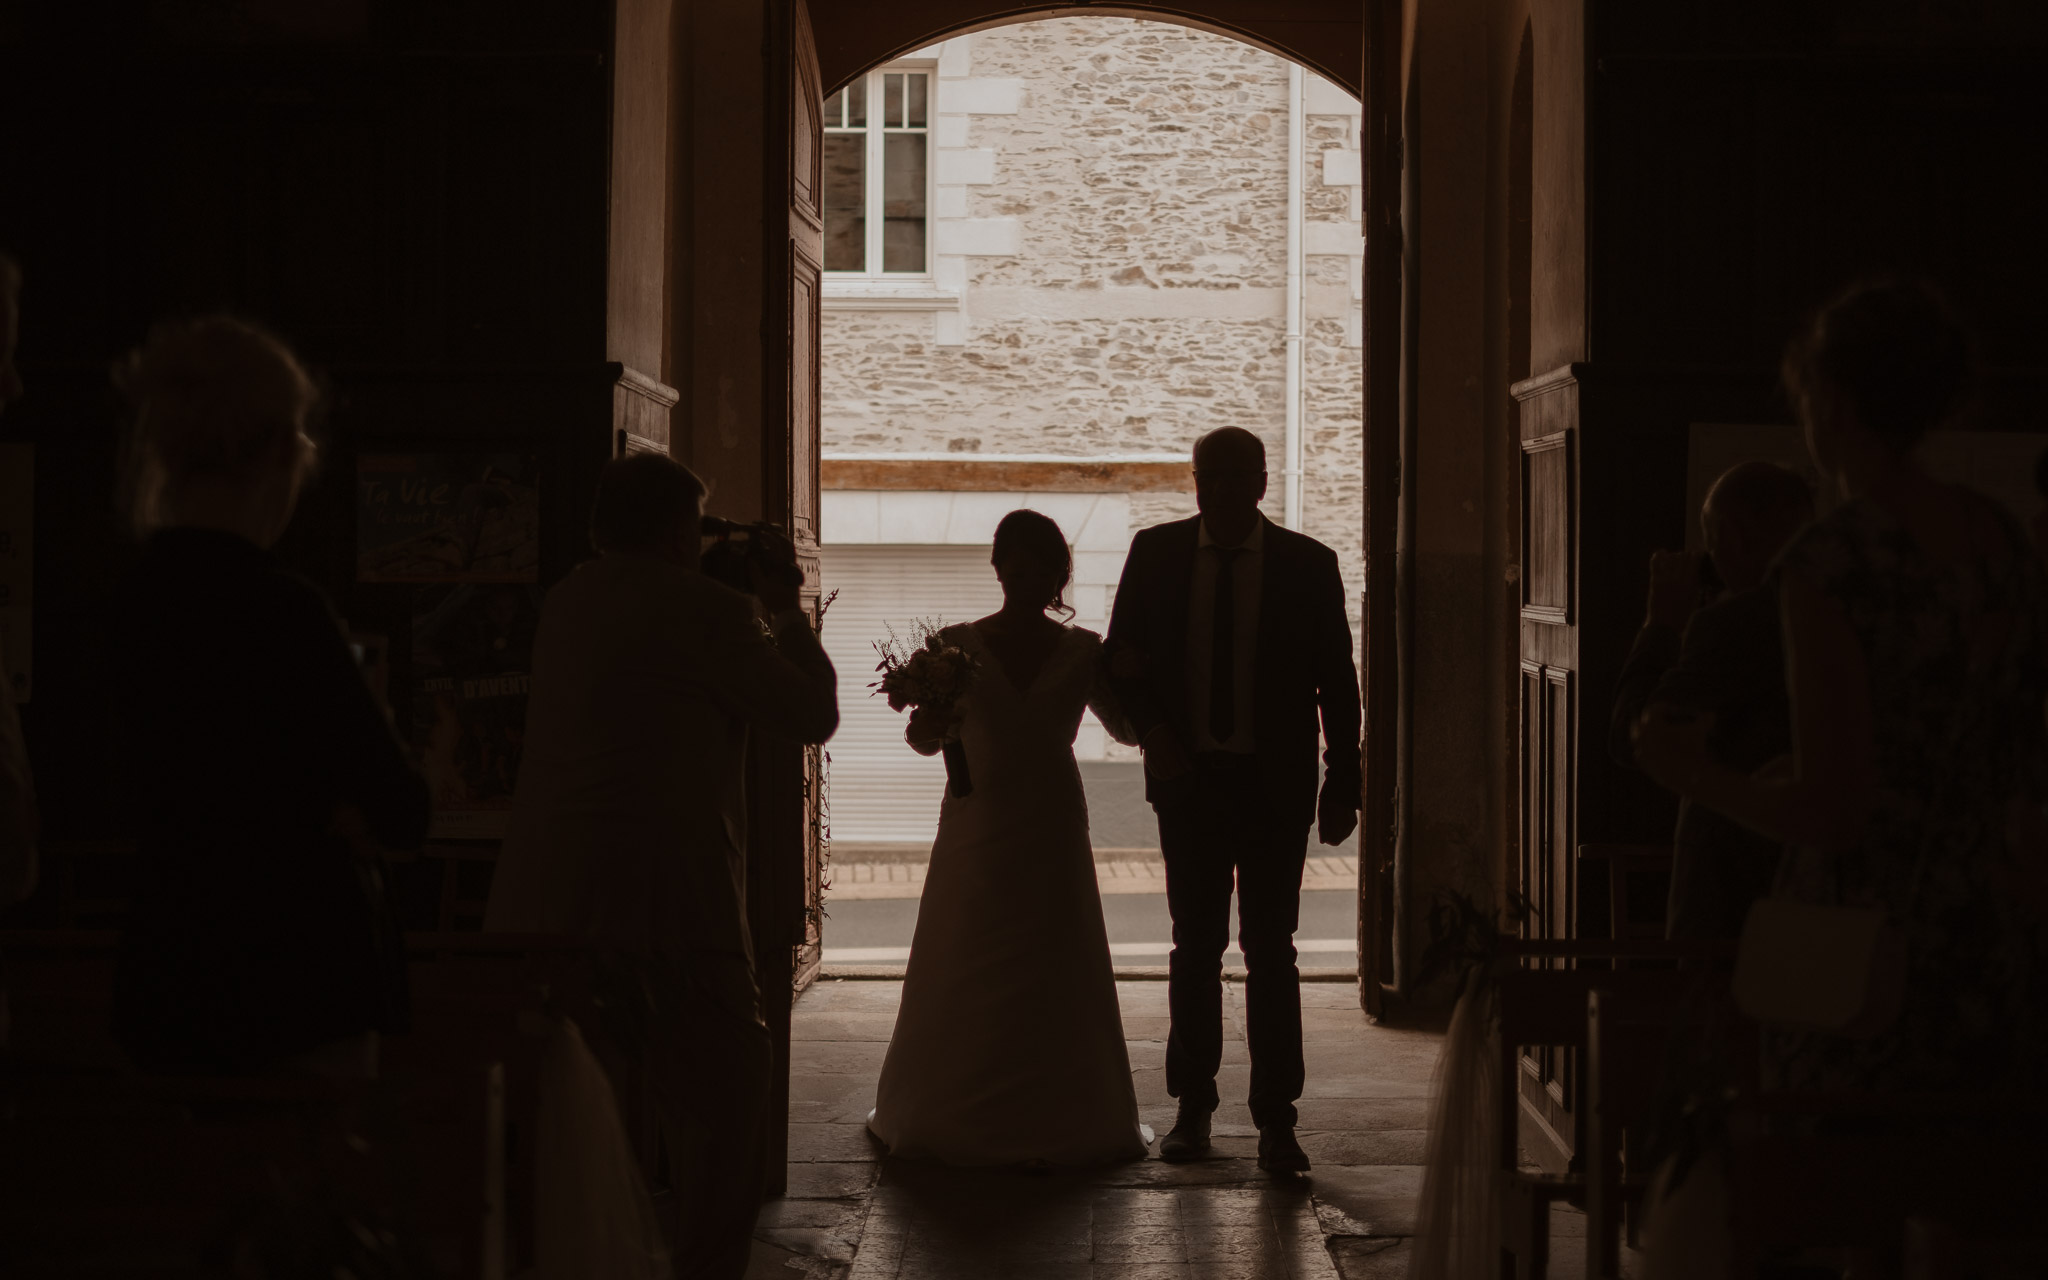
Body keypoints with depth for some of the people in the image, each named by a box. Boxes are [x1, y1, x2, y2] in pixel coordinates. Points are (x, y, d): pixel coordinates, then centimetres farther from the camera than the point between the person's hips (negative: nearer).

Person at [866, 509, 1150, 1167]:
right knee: (964, 973, 2)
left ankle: (1058, 1116, 11)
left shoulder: (1082, 652, 4)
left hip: (1053, 824, 1)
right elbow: (925, 737, 2)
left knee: (1054, 974, 1)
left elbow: (1128, 727, 7)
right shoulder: (958, 645, 1)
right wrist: (931, 723, -22)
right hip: (976, 824, -1)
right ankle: (957, 1117, 14)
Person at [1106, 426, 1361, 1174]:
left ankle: (1276, 1120, 2)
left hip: (1274, 784, -2)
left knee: (1271, 949, -2)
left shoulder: (1307, 565, -1)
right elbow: (1121, 657, 10)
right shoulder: (1156, 553, 3)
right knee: (1195, 946, 8)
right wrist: (1151, 728, -7)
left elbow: (1336, 682, 2)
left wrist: (1343, 786, -1)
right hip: (1188, 777, 2)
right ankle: (1192, 1107, 17)